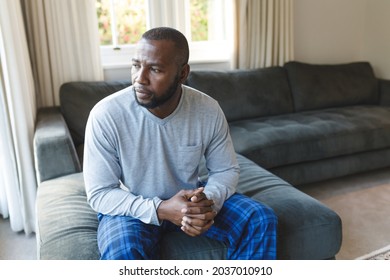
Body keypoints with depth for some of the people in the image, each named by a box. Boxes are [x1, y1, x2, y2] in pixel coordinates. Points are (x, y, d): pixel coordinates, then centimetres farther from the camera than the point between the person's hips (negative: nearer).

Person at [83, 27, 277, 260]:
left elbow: (226, 170, -3)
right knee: (122, 254, -35)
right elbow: (99, 193, -17)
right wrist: (160, 210, -30)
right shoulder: (105, 115, -22)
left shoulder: (209, 110, -15)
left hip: (189, 200, 3)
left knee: (262, 219, -13)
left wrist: (209, 201, -25)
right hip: (132, 208, -2)